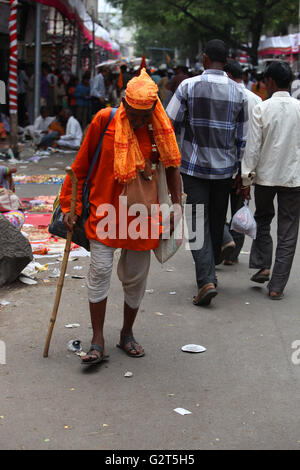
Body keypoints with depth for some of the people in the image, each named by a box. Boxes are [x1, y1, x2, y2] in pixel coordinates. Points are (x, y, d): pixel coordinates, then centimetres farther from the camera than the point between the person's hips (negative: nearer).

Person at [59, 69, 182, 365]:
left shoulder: (162, 128, -2)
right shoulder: (104, 121, -8)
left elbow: (171, 165, 12)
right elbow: (81, 166, -1)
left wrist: (177, 203, 7)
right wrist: (70, 205, -2)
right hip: (104, 209, -2)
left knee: (136, 277, 9)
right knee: (100, 271, -7)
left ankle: (127, 333, 28)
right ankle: (97, 342, 2)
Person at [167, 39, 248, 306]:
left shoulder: (188, 86, -7)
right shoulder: (239, 92, 1)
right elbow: (243, 139, 4)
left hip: (194, 166, -3)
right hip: (225, 167, 3)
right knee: (217, 222, 16)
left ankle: (207, 280, -15)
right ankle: (210, 270, 31)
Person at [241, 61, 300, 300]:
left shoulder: (261, 109, -9)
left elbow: (253, 146, -9)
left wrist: (246, 175, -2)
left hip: (266, 175, -1)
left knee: (263, 220, 23)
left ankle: (263, 265, 13)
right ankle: (277, 285, 8)